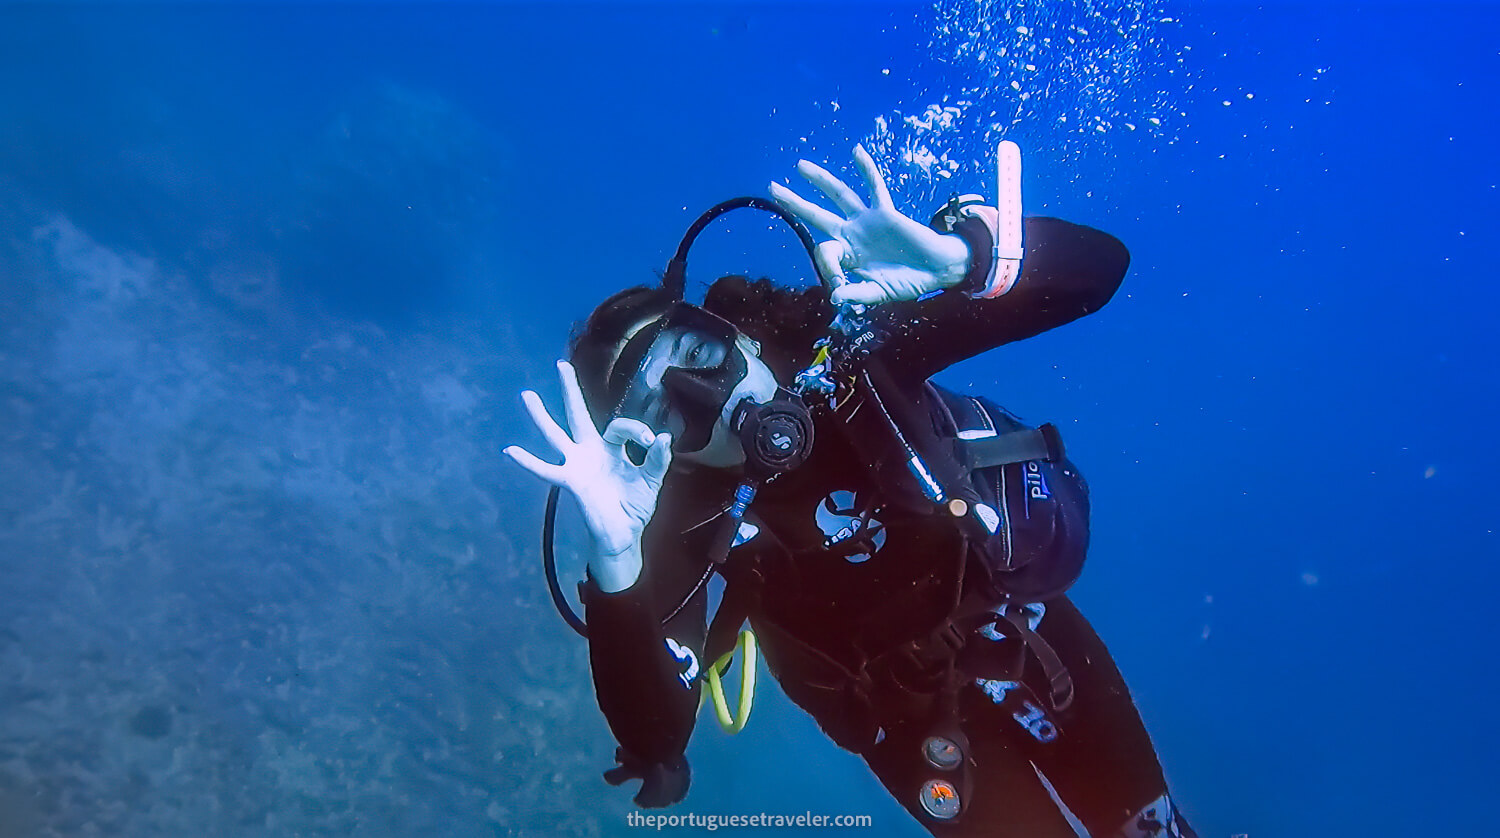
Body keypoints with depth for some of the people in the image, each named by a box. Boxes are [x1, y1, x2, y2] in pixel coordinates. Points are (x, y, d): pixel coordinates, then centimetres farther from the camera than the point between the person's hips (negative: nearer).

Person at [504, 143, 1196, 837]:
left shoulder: (847, 343, -22)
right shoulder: (684, 519, -23)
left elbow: (1095, 264, -23)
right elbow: (653, 748, -32)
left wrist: (958, 255, -45)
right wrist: (616, 567, -48)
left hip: (1019, 620, 1)